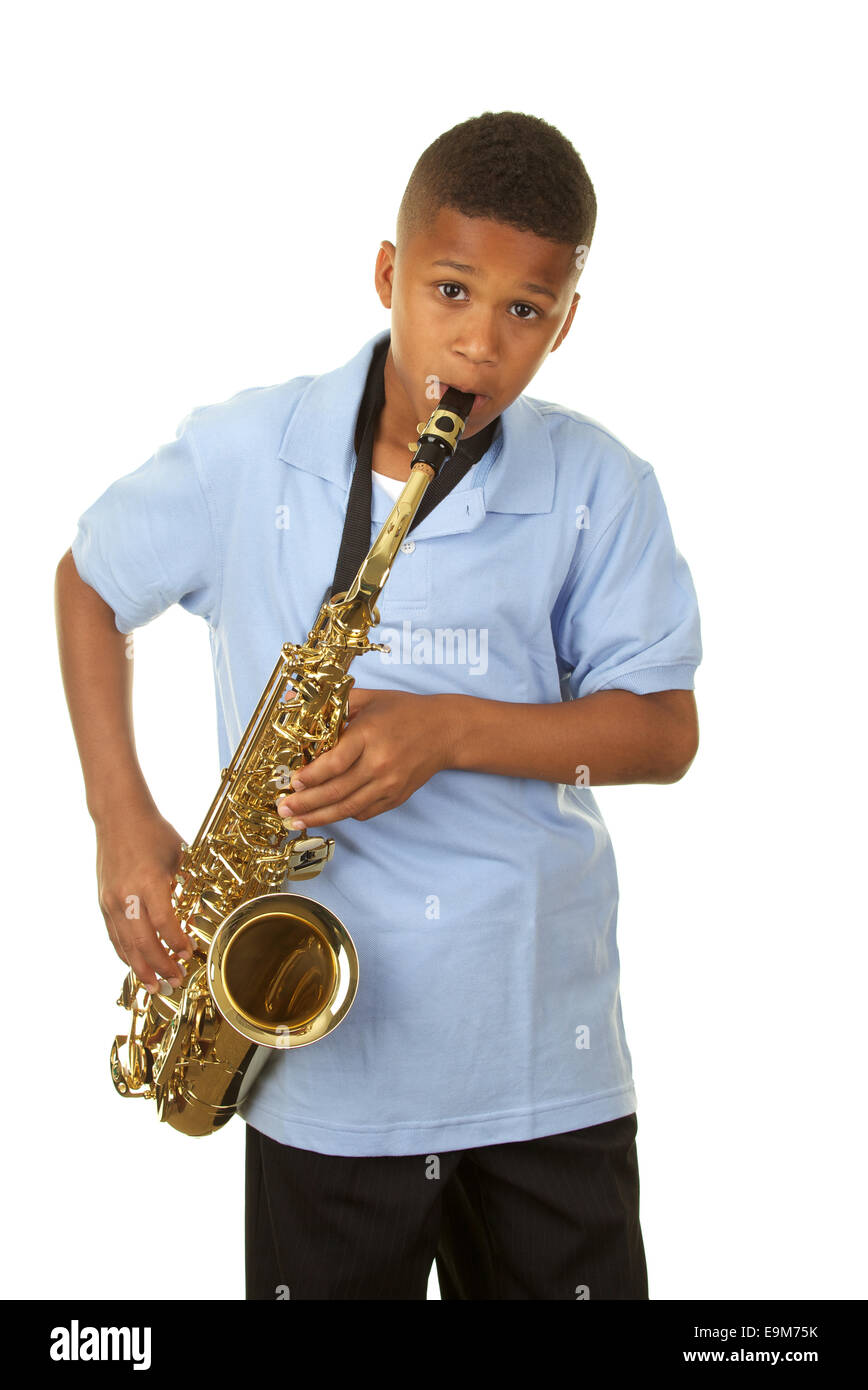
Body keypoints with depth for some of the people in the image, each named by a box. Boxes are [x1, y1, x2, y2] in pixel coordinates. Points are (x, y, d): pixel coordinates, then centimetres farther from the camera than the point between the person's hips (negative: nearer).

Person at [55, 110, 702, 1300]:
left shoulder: (598, 487, -6)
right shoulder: (246, 454, -5)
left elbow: (665, 732, -5)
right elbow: (91, 581, 10)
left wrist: (452, 728, -21)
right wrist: (121, 815, -2)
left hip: (548, 1056, 0)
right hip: (320, 1047, 0)